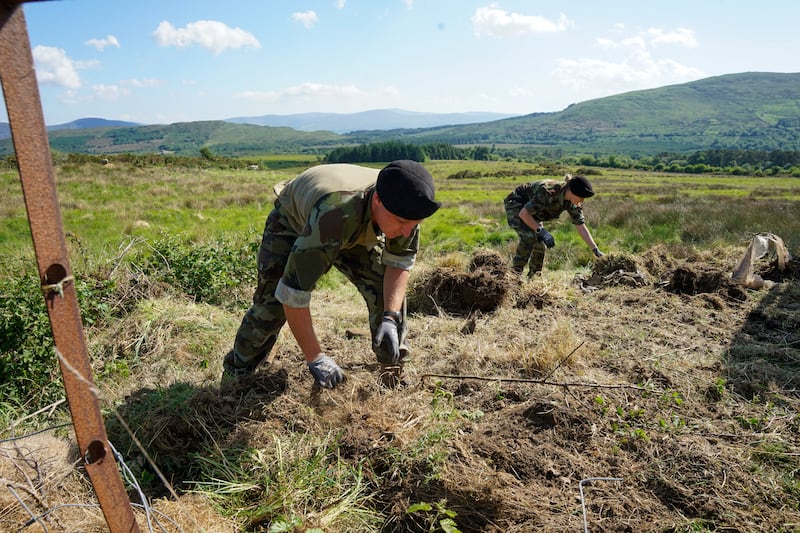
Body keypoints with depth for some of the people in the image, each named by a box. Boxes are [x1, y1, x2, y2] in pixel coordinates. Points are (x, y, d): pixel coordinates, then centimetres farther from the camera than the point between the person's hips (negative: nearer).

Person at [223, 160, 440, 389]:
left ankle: (393, 369, 6)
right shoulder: (333, 217, -48)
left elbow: (399, 263, -16)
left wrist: (391, 318, -30)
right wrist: (315, 358, -34)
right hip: (293, 222, -4)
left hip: (355, 226, 4)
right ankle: (236, 373, 12)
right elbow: (293, 294, -43)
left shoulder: (402, 207, -31)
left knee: (389, 286, -14)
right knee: (272, 303, -15)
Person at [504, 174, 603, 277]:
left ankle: (534, 276, 13)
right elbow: (523, 213, -33)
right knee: (529, 237, -27)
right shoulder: (549, 192, -38)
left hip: (532, 212, 7)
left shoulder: (573, 203, -16)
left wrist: (595, 250, -18)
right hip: (516, 204, -7)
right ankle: (515, 273, -18)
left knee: (540, 244, -3)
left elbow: (581, 227, -11)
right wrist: (542, 231, -36)